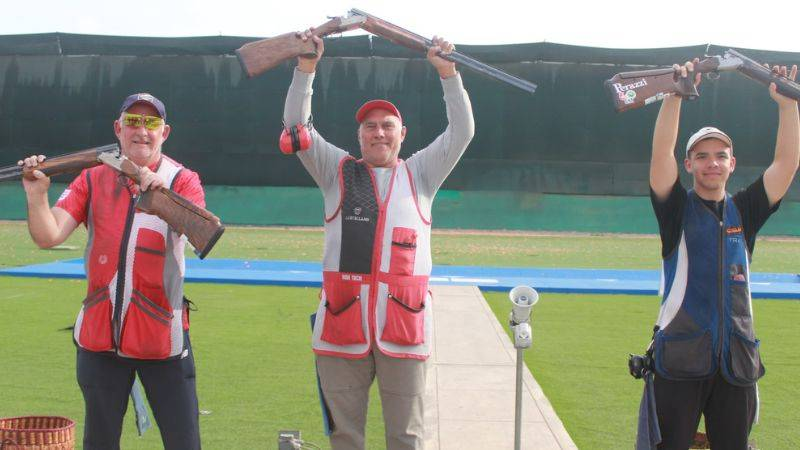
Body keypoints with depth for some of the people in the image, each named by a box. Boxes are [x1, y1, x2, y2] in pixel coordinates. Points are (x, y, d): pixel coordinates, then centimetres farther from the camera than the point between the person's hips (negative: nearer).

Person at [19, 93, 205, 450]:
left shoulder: (183, 179, -1)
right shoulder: (93, 179, 6)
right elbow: (48, 237, -5)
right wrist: (37, 193, -23)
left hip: (163, 338, -2)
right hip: (99, 337, 2)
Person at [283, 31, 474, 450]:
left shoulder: (420, 173, 15)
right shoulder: (338, 171, 13)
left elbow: (462, 131, 4)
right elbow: (296, 125, 3)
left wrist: (448, 72, -5)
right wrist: (306, 68, -8)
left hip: (404, 321, 0)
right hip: (341, 321, 0)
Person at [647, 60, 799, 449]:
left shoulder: (744, 210, 12)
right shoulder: (678, 209, 3)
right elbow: (661, 155, -12)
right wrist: (675, 95, -21)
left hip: (737, 358, 3)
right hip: (681, 355, -3)